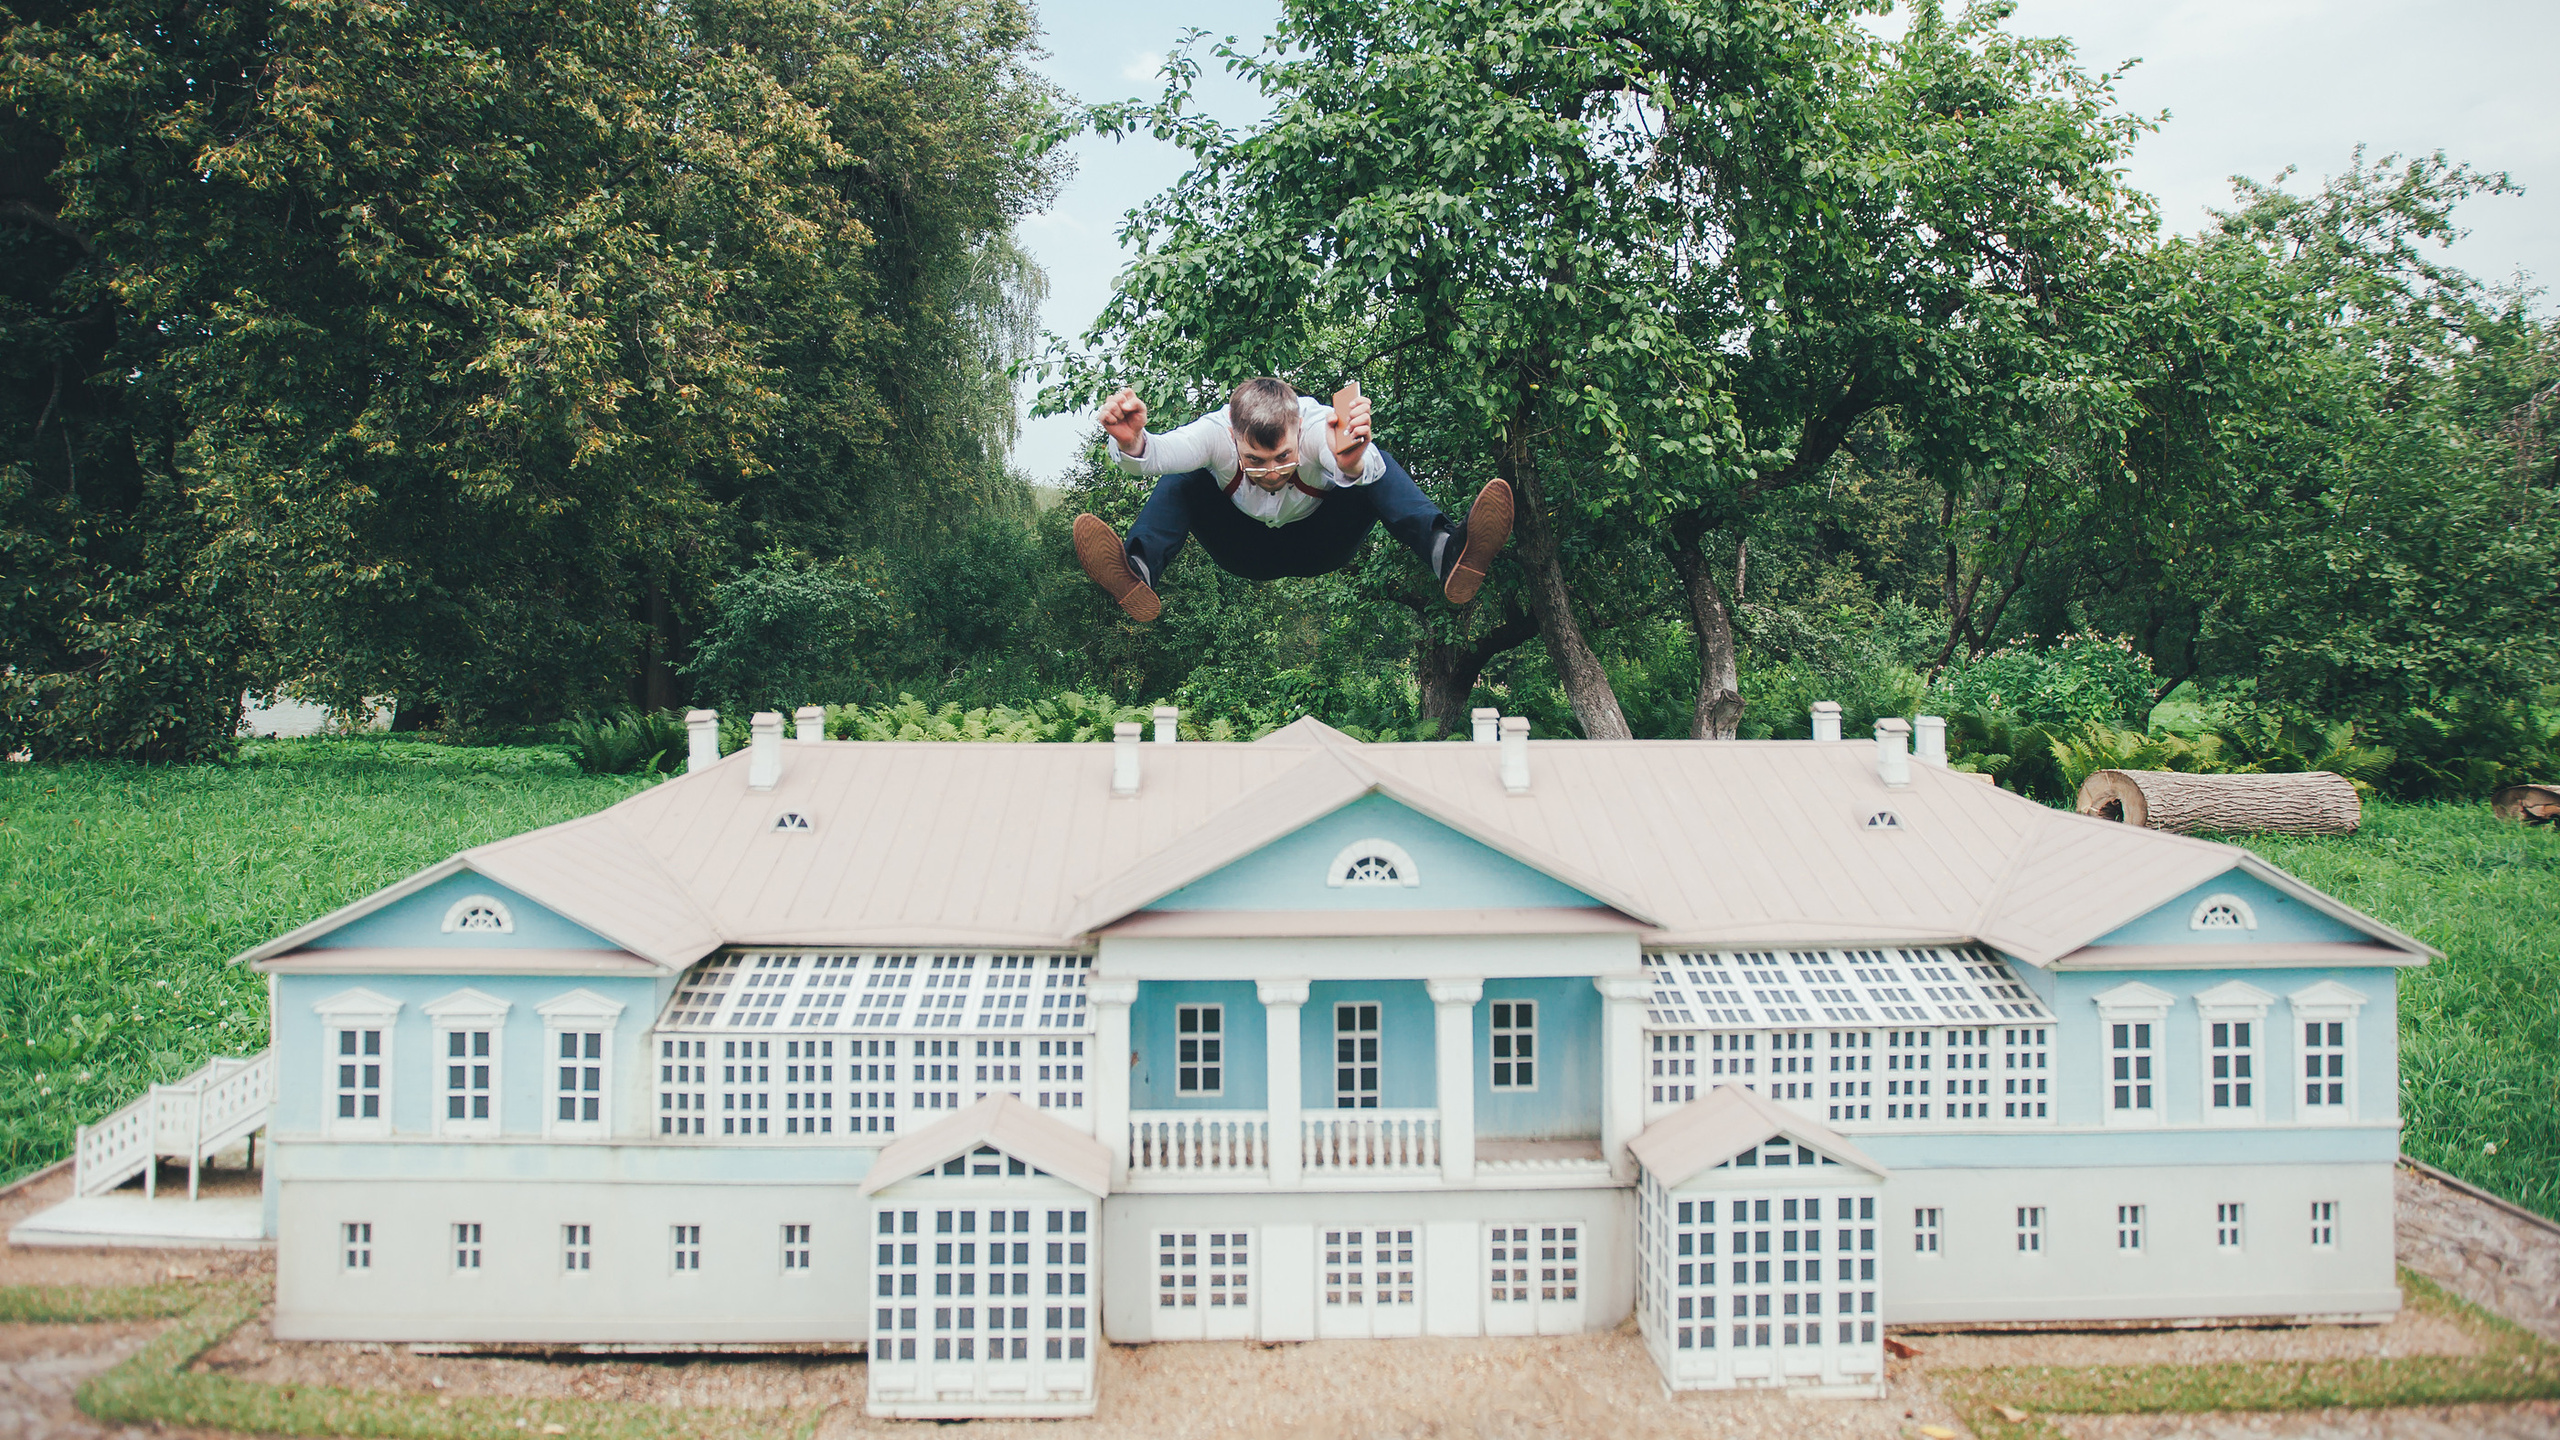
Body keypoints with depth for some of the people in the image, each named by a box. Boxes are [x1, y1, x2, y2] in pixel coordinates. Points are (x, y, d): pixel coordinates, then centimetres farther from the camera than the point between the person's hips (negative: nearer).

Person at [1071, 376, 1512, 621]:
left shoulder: (1318, 424, -33)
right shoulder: (1217, 432, -29)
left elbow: (1361, 467, -55)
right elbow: (1160, 454, -48)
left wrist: (1352, 462, -80)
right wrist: (1131, 445, -72)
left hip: (1319, 548, -1)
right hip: (1244, 554, 1)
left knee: (1375, 464, -27)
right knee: (1184, 479, -23)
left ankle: (1445, 553, -45)